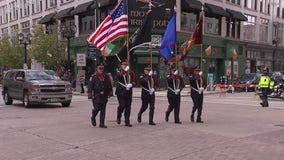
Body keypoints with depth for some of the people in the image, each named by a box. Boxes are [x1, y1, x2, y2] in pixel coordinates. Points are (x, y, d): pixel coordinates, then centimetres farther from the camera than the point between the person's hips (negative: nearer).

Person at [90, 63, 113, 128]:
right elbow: (91, 86, 1)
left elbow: (109, 85, 14)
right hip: (97, 95, -3)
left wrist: (110, 92, 5)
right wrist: (91, 94, -6)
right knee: (97, 108, -9)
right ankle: (93, 118, 23)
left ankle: (102, 124, 9)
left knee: (103, 110, 3)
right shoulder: (94, 77, 2)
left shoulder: (106, 77, 11)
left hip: (104, 95, 3)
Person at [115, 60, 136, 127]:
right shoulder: (119, 72, 3)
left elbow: (134, 81, 8)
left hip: (129, 92, 3)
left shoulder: (131, 73, 13)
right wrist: (124, 70, -30)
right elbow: (118, 77, -20)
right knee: (122, 105, -11)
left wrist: (131, 85, -13)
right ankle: (118, 117, 16)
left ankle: (127, 122, 10)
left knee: (128, 107, 3)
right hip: (121, 92, -3)